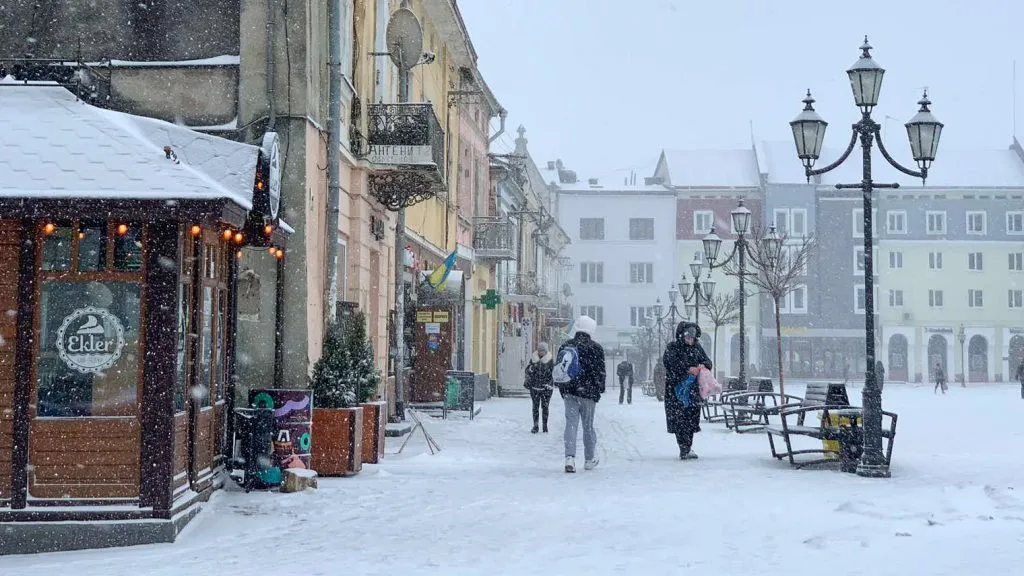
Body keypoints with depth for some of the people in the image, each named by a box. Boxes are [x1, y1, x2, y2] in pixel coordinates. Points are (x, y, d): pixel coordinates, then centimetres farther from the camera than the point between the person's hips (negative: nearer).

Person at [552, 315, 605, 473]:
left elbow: (557, 371, 12)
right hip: (588, 392, -2)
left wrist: (562, 388, 20)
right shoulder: (596, 348, -5)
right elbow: (600, 371, -4)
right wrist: (600, 389, 9)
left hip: (569, 392, 2)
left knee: (571, 423, 1)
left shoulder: (565, 346, 8)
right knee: (588, 425, 9)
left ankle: (570, 457, -15)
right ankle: (590, 459, 20)